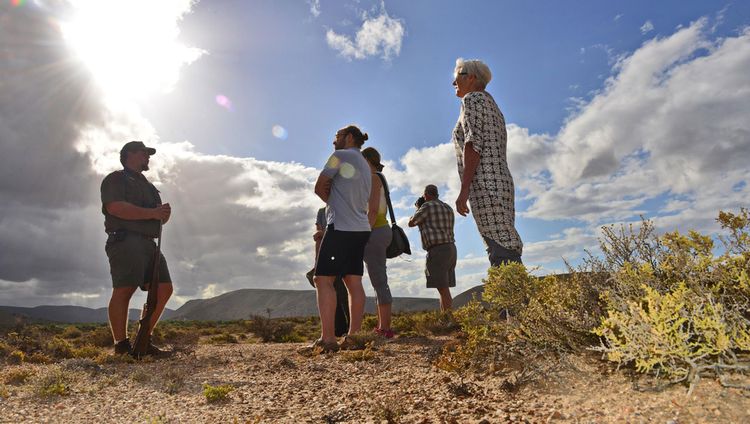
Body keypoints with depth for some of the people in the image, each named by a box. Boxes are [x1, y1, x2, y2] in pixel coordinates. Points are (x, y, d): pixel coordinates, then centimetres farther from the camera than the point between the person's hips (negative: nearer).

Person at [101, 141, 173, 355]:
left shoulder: (147, 185, 31)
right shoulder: (116, 179, 6)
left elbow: (161, 219, 29)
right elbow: (115, 207, -13)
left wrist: (165, 213, 5)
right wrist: (152, 213, -15)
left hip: (149, 243, 8)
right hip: (125, 240, -8)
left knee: (164, 289, 0)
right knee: (124, 290, -15)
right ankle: (121, 345, -12)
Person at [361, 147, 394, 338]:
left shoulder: (373, 178, -7)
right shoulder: (381, 180, 22)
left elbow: (373, 211, -17)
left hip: (374, 232, -10)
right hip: (381, 230, 10)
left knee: (379, 282, -9)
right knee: (379, 282, 8)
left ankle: (386, 328, -6)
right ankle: (382, 327, 11)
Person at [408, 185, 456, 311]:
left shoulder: (427, 206, -5)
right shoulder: (448, 208, 19)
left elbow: (411, 223, 3)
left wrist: (418, 210, 21)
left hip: (437, 250, -9)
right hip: (450, 249, 9)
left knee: (443, 289, -10)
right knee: (444, 289, 10)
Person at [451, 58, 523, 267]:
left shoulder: (473, 98, 2)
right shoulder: (492, 105, 29)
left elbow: (474, 142, -13)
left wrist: (464, 189, -18)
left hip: (484, 185, -10)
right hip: (501, 181, 10)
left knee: (503, 258, -13)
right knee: (506, 254, 6)